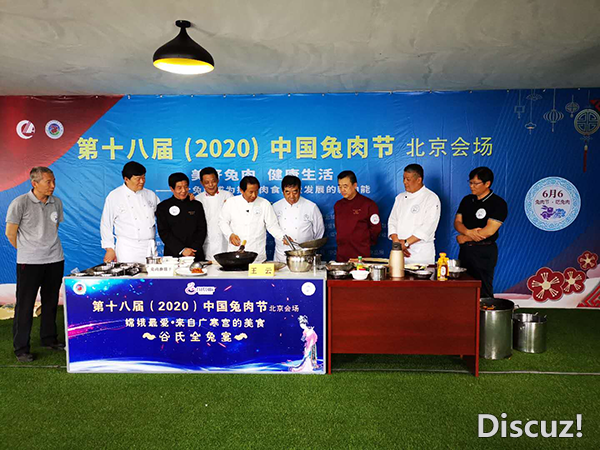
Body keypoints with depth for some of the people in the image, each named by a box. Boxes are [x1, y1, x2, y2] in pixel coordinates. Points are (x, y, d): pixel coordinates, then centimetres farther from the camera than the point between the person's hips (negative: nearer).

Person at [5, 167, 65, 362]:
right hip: (29, 263, -5)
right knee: (25, 305, 3)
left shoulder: (56, 203, 6)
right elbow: (10, 233, -2)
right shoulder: (20, 203, -9)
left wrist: (49, 248, 14)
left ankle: (49, 339, 29)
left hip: (55, 260, 5)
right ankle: (21, 348, 15)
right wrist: (27, 250, 7)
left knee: (51, 302, 14)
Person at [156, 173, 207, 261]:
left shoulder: (197, 205, 12)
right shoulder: (163, 207, 5)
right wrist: (182, 250, -12)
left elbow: (202, 230, 6)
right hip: (173, 255, -1)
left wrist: (193, 249, -8)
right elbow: (163, 232, -3)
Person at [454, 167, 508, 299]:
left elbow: (489, 231, -17)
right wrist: (468, 232, -17)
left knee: (483, 292, 0)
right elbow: (457, 222, 5)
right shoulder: (467, 200, 11)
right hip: (465, 250, 6)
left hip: (484, 252, -6)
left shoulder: (498, 203, -9)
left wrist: (465, 238, -9)